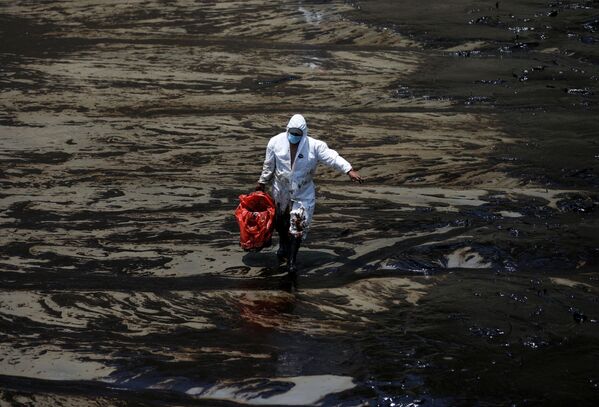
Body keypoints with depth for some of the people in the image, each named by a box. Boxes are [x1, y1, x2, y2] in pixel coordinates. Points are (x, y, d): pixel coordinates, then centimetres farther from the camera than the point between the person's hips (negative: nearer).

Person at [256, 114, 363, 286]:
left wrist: (349, 170, -39)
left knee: (298, 228, -6)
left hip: (303, 194, -2)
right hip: (281, 191, 2)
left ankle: (292, 264, 0)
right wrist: (262, 183, 11)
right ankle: (283, 248, 48)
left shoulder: (314, 146, -17)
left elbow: (332, 157, -27)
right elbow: (268, 166, 1)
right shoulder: (276, 142, -12)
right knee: (281, 223, 20)